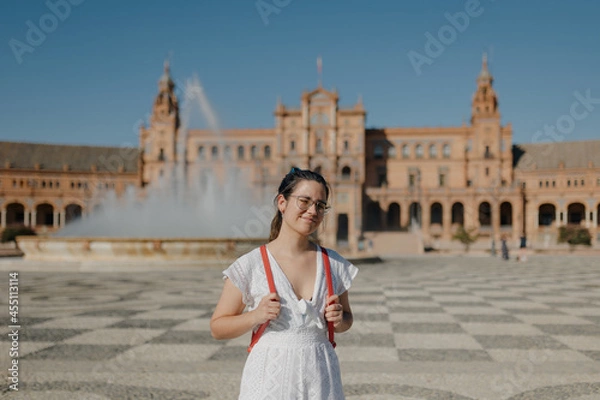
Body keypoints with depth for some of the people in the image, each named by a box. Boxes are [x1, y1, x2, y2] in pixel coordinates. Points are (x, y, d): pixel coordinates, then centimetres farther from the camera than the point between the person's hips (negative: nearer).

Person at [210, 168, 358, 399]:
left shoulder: (333, 264, 3)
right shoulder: (251, 265, -7)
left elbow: (346, 318, 16)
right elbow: (217, 328, -2)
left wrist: (339, 320, -5)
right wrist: (255, 316, -18)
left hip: (320, 378, 3)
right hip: (270, 379, -2)